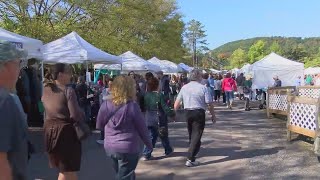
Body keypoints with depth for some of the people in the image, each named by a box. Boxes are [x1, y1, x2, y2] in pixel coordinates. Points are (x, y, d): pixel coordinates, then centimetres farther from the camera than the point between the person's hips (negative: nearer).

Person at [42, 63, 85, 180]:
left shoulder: (45, 90, 4)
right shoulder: (68, 91, -17)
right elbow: (76, 115, -22)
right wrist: (83, 115, -3)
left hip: (49, 129, 7)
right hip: (66, 131, -7)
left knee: (63, 168, 21)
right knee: (68, 169, 8)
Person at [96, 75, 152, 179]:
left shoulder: (106, 105, -6)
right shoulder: (132, 106, -18)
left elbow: (99, 126, 6)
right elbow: (142, 128, -9)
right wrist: (149, 144, 6)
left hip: (110, 147, 5)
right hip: (128, 148, -5)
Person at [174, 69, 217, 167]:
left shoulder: (184, 87, 3)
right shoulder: (203, 88, -8)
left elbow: (176, 104, 4)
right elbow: (209, 104, -9)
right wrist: (213, 115, 4)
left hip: (187, 112, 5)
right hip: (199, 113, -5)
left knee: (191, 135, 21)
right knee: (196, 136, 0)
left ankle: (192, 154, 34)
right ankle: (190, 159, -5)